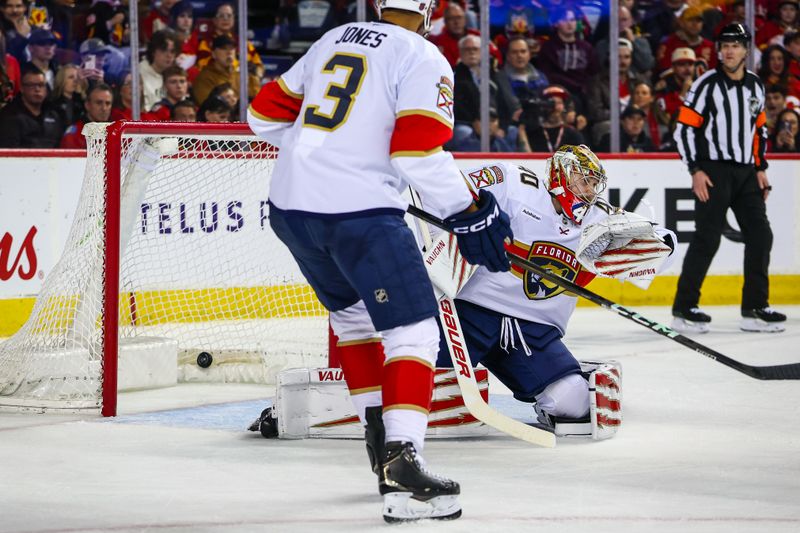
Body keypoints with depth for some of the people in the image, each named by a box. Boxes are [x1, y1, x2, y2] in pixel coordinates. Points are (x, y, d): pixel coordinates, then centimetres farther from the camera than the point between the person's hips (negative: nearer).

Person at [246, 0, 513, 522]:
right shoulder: (425, 59, -2)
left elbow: (267, 113, 21)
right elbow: (419, 152, -14)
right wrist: (469, 212, -5)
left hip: (291, 205, 7)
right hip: (359, 210, -7)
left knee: (354, 313, 28)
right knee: (412, 332, -6)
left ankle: (380, 435, 29)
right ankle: (401, 461, -23)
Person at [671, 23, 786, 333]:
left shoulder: (755, 86, 11)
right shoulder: (707, 84, -8)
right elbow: (684, 128, -10)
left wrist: (760, 168, 12)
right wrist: (696, 171, -15)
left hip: (746, 172, 6)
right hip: (713, 171, -6)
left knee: (760, 235, 2)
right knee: (707, 238, -10)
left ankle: (755, 308, 10)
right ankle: (683, 308, -4)